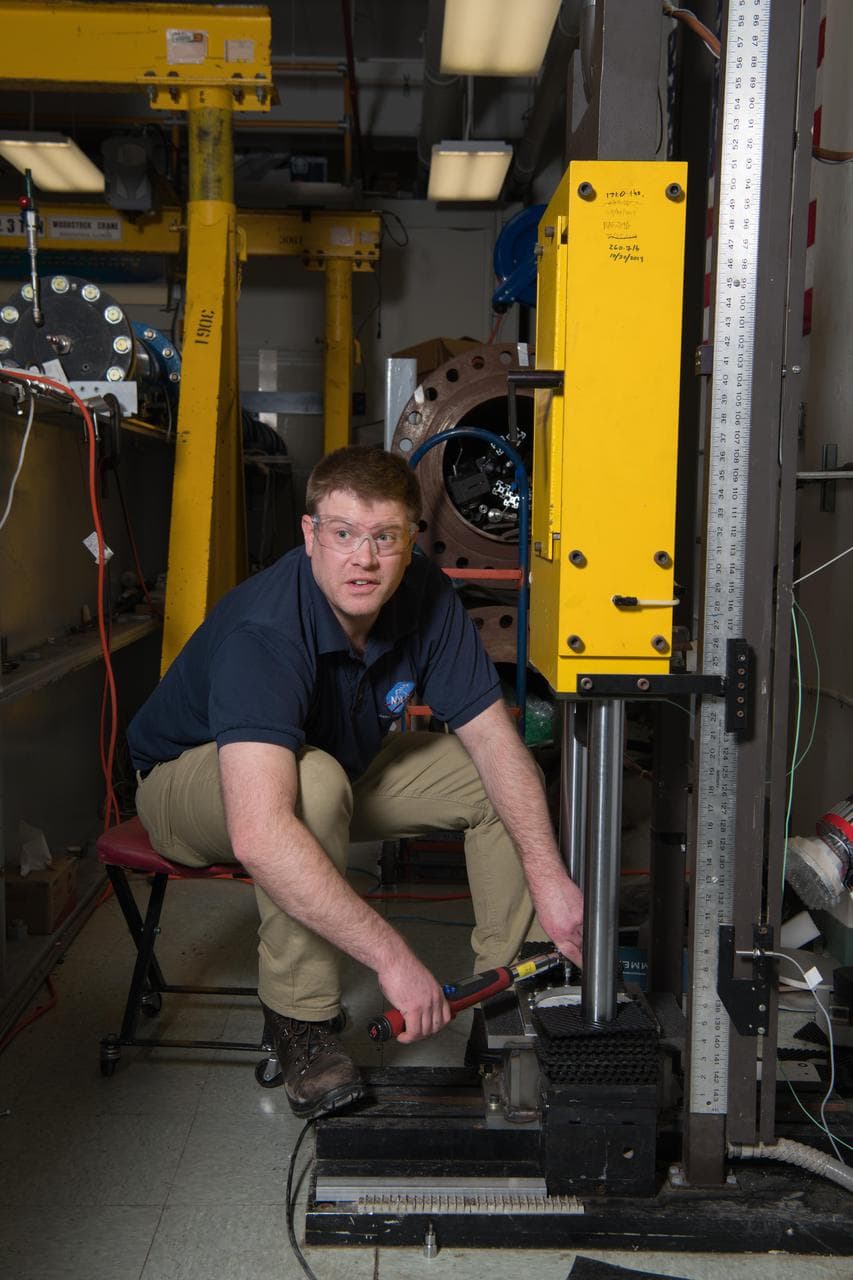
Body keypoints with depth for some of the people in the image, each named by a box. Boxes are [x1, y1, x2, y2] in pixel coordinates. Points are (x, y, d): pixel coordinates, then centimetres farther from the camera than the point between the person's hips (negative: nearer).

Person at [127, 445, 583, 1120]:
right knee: (315, 780, -39)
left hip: (349, 761, 6)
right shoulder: (263, 632, -38)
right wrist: (391, 955, -49)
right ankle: (301, 1018, -22)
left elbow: (494, 739, -13)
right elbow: (259, 835, -49)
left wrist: (549, 875, -23)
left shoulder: (426, 597, -18)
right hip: (192, 780, -6)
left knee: (505, 780, -8)